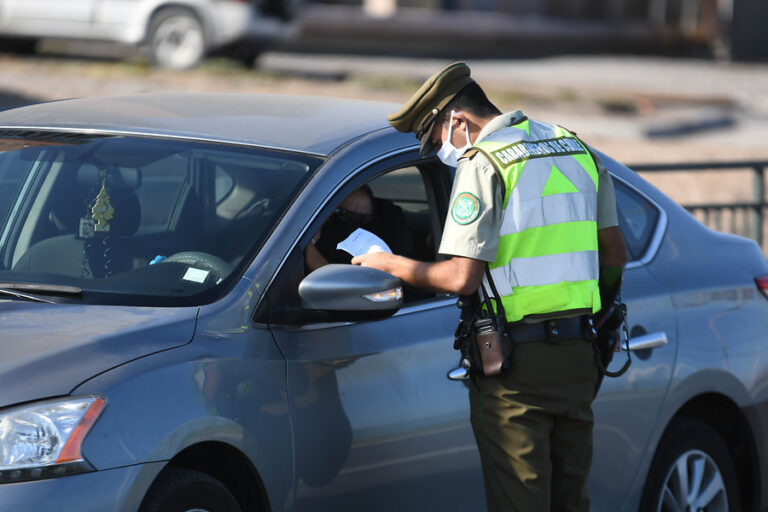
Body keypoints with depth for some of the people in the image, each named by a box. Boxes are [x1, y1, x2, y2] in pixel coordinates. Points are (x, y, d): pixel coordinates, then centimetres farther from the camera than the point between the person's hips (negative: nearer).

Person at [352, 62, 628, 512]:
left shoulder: (483, 164, -11)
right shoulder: (575, 149, 12)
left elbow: (462, 278, -16)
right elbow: (616, 254, 17)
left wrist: (388, 263, -3)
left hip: (516, 362, -7)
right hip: (580, 356, 7)